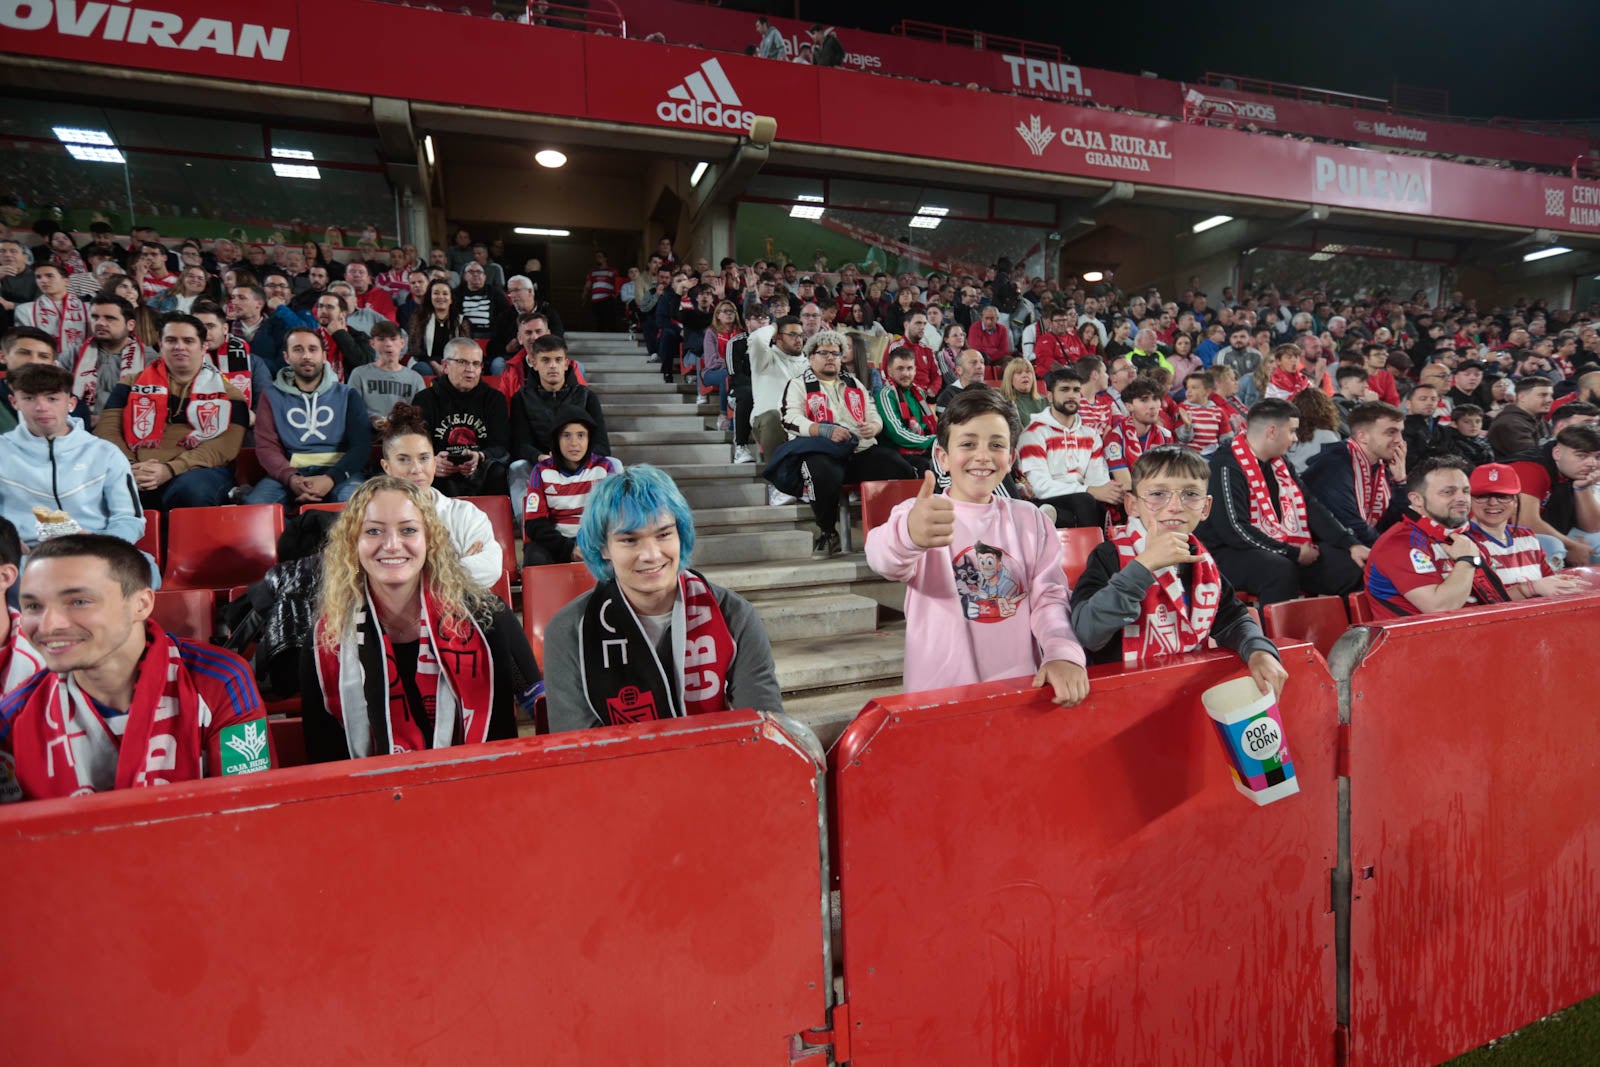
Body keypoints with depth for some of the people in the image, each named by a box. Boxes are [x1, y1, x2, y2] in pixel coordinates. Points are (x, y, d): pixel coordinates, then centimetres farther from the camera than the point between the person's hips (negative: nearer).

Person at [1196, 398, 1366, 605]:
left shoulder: (1279, 463, 14)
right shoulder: (1227, 466, -16)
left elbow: (1311, 507, 15)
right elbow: (1234, 529, -23)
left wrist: (1351, 544, 4)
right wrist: (1293, 553, -19)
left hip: (1285, 551, 9)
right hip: (1234, 553, -9)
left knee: (1352, 565, -2)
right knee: (1281, 570, -37)